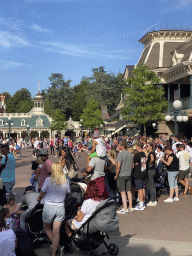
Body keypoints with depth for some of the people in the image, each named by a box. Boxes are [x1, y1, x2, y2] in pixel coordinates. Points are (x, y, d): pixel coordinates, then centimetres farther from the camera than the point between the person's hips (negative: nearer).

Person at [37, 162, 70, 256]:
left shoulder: (49, 180, -13)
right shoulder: (65, 181, -3)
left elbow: (42, 193, -2)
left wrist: (39, 198, 20)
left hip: (49, 207, -3)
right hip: (61, 207, 3)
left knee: (47, 228, 19)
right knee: (56, 231, 6)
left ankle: (55, 245, 13)